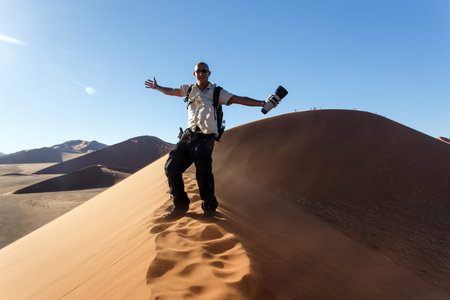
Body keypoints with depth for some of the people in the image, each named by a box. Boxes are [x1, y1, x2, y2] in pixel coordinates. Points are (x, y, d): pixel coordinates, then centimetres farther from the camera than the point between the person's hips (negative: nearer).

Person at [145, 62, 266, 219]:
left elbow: (240, 99, 0)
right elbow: (171, 91, 35)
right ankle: (180, 205, 13)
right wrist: (157, 87, 49)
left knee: (203, 172, -14)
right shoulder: (190, 89, 19)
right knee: (171, 167, -4)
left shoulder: (217, 92, 7)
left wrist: (263, 103, -8)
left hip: (205, 137, -4)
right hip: (188, 135, 5)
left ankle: (209, 206, 13)